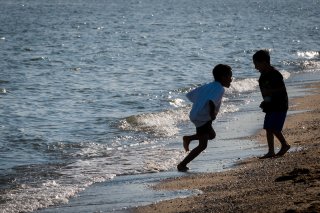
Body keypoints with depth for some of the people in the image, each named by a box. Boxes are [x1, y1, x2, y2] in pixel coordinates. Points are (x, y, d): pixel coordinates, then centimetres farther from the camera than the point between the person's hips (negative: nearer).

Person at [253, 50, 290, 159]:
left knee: (274, 128, -12)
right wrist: (265, 101, 12)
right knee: (268, 128, 6)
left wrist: (269, 92, -22)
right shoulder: (263, 75, 11)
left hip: (279, 106, -9)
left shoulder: (275, 74, -17)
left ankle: (284, 145, 5)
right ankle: (271, 152, 11)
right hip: (270, 106, 9)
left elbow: (282, 89, -18)